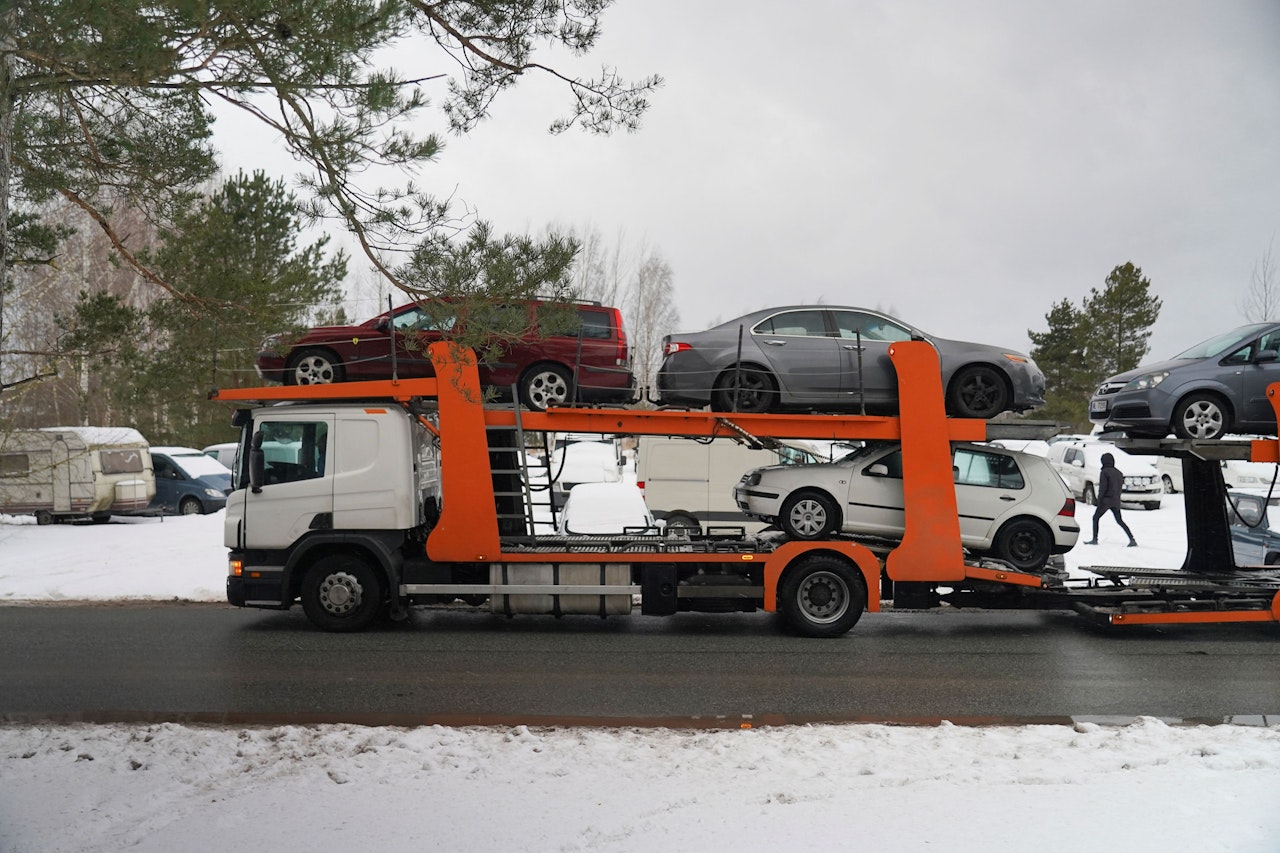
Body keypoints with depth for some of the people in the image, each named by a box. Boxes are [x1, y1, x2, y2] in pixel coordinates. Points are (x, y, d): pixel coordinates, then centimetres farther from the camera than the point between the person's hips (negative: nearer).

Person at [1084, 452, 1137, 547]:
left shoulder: (1104, 472, -10)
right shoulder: (1119, 473, 11)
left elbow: (1102, 487, -15)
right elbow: (1121, 487, 14)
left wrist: (1099, 500, -9)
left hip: (1106, 500, -6)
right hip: (1116, 501, 7)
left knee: (1095, 518, 6)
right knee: (1119, 520, 13)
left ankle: (1095, 539, 0)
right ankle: (1132, 540, 4)